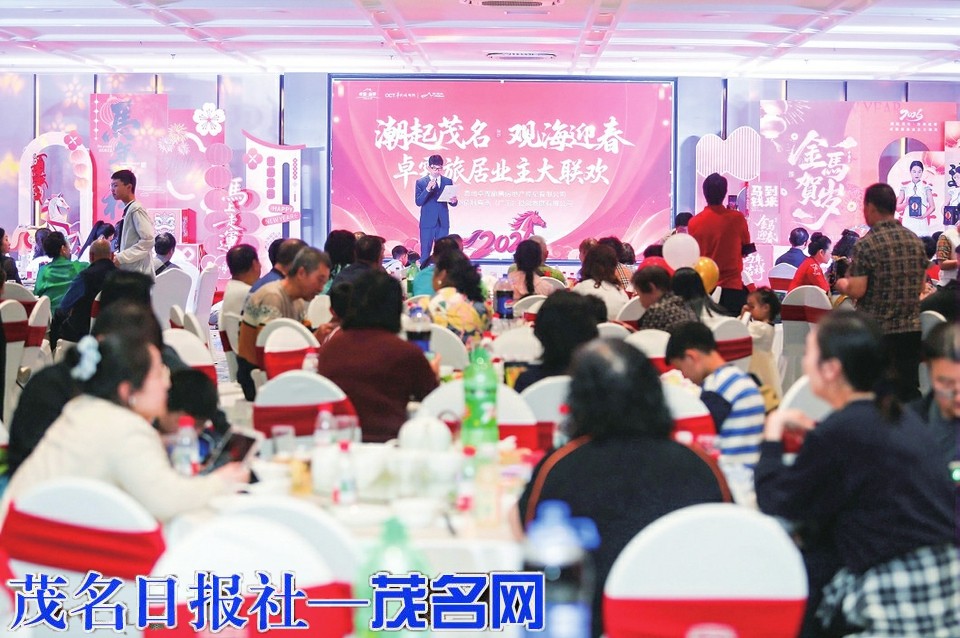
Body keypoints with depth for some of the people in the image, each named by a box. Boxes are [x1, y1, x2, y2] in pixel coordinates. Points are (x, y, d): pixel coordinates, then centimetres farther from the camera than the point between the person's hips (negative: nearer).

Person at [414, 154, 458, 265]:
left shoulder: (448, 182, 8)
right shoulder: (421, 182, 1)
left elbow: (453, 203, 9)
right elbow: (418, 202, -8)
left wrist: (453, 201, -15)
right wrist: (428, 189, -21)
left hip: (443, 223, 2)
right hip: (427, 223, -2)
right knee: (425, 253, -1)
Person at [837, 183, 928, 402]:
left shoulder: (866, 245, -13)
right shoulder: (915, 241, 6)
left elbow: (857, 291, -16)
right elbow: (921, 287, 12)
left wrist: (842, 284, 4)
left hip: (878, 332, -5)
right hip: (912, 329, 5)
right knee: (909, 392, 10)